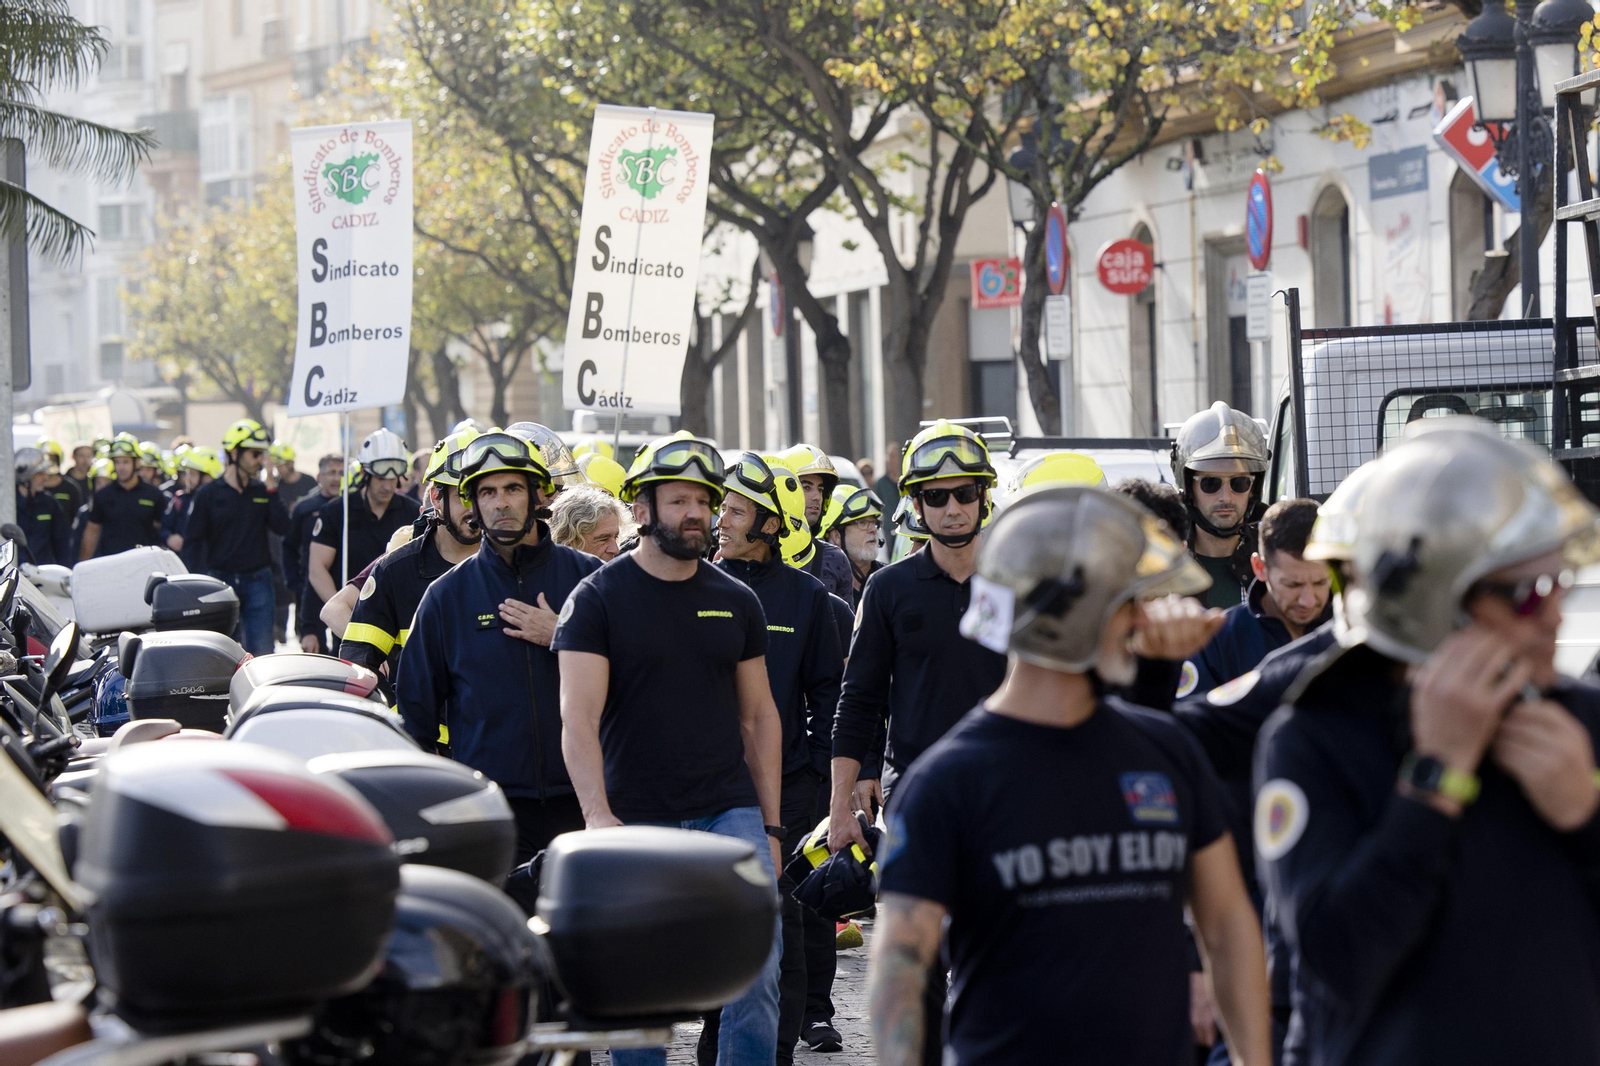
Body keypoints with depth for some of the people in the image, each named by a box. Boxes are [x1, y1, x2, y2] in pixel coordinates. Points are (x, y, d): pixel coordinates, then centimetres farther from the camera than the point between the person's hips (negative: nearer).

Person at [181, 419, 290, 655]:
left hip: (257, 582, 1)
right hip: (221, 581, -1)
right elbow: (192, 543, 1)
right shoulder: (208, 494, 1)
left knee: (262, 652, -4)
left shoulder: (263, 491, 9)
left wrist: (271, 487, -8)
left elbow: (282, 528, -5)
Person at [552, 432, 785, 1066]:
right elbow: (579, 717, -11)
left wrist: (770, 824, 9)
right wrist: (597, 814, -24)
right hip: (637, 819, -3)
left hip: (729, 811, 3)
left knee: (757, 966, -8)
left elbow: (759, 716, 15)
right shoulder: (600, 599, -2)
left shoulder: (736, 603, 10)